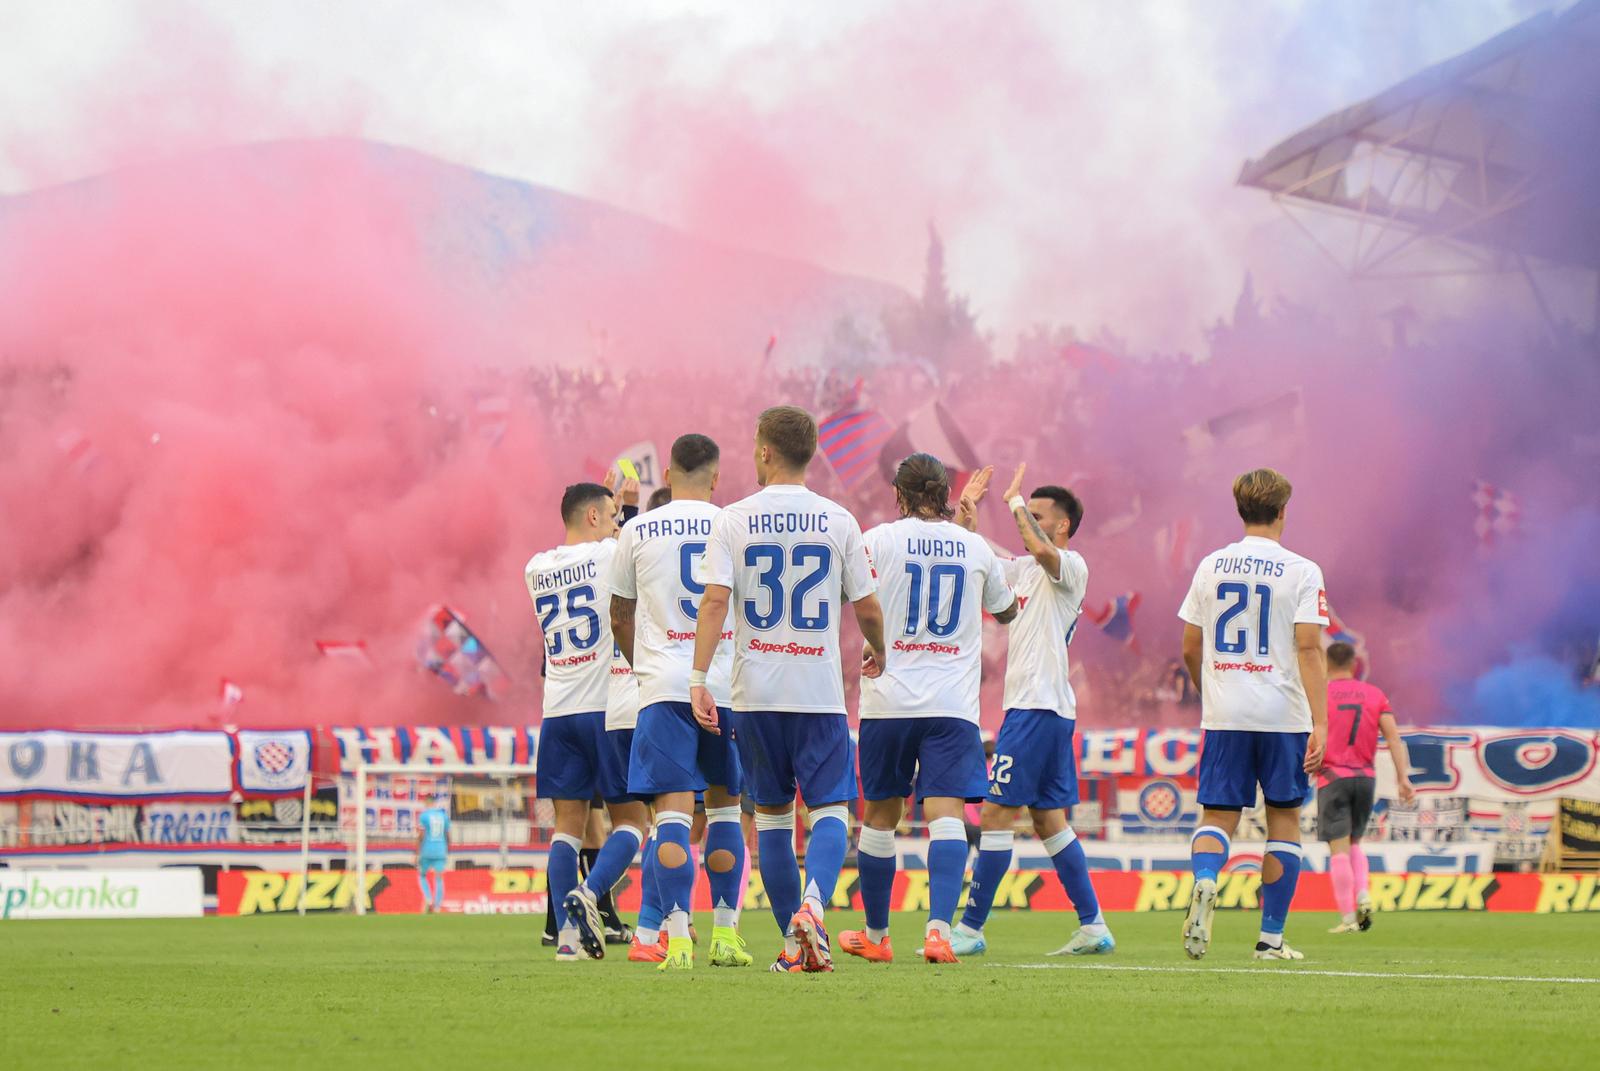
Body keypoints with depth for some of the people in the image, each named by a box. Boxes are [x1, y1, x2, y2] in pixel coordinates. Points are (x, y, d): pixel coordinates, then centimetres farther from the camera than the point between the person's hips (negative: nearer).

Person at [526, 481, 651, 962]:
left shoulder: (536, 569, 11)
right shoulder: (610, 556, -6)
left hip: (558, 712, 5)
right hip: (607, 705, -5)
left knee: (568, 822, 6)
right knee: (629, 818, 3)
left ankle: (567, 935, -2)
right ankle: (588, 894, -21)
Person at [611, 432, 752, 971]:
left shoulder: (638, 532, 3)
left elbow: (621, 618, 13)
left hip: (664, 685, -1)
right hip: (729, 685, 1)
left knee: (673, 811, -6)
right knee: (724, 805, 16)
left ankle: (678, 937, -18)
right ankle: (725, 934, 15)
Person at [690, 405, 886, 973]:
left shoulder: (732, 521, -1)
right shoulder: (838, 521, 0)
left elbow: (714, 602, -10)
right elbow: (867, 608, 5)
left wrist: (699, 678, -10)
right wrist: (877, 653, 25)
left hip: (755, 692, 1)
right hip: (820, 692, -1)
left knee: (771, 814, 11)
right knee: (831, 808, 1)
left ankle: (794, 943, 11)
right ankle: (812, 906, -26)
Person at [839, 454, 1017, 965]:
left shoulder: (879, 540, -1)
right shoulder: (975, 546, 7)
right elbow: (1006, 611, 25)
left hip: (888, 698, 0)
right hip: (953, 702, 0)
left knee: (881, 814, 13)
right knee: (946, 813, -8)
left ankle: (875, 933, 24)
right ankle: (939, 926, -28)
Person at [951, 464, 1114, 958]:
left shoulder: (1071, 566, -9)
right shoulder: (1026, 568, 17)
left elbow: (1042, 550, -31)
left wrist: (1016, 502, -18)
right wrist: (967, 512, 8)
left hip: (1039, 708, -10)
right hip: (1041, 709, 10)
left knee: (996, 813, -8)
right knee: (1049, 819, 11)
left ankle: (970, 928, -7)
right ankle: (1093, 925, 12)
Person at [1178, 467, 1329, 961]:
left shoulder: (1211, 566, 6)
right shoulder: (1301, 572, -4)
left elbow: (1190, 649, 10)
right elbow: (1308, 648, -12)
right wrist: (1319, 722, -14)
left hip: (1224, 716, 2)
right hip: (1283, 715, -2)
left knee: (1218, 815, 4)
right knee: (1283, 817, 9)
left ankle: (1204, 880, -30)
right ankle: (1271, 938, 9)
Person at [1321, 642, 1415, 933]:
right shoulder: (1375, 694, 8)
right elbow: (1394, 737, 0)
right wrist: (1403, 777, -2)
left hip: (1333, 777, -4)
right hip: (1366, 778, 4)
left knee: (1339, 849, -3)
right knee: (1354, 842, 20)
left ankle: (1347, 918, -9)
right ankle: (1362, 895, -3)